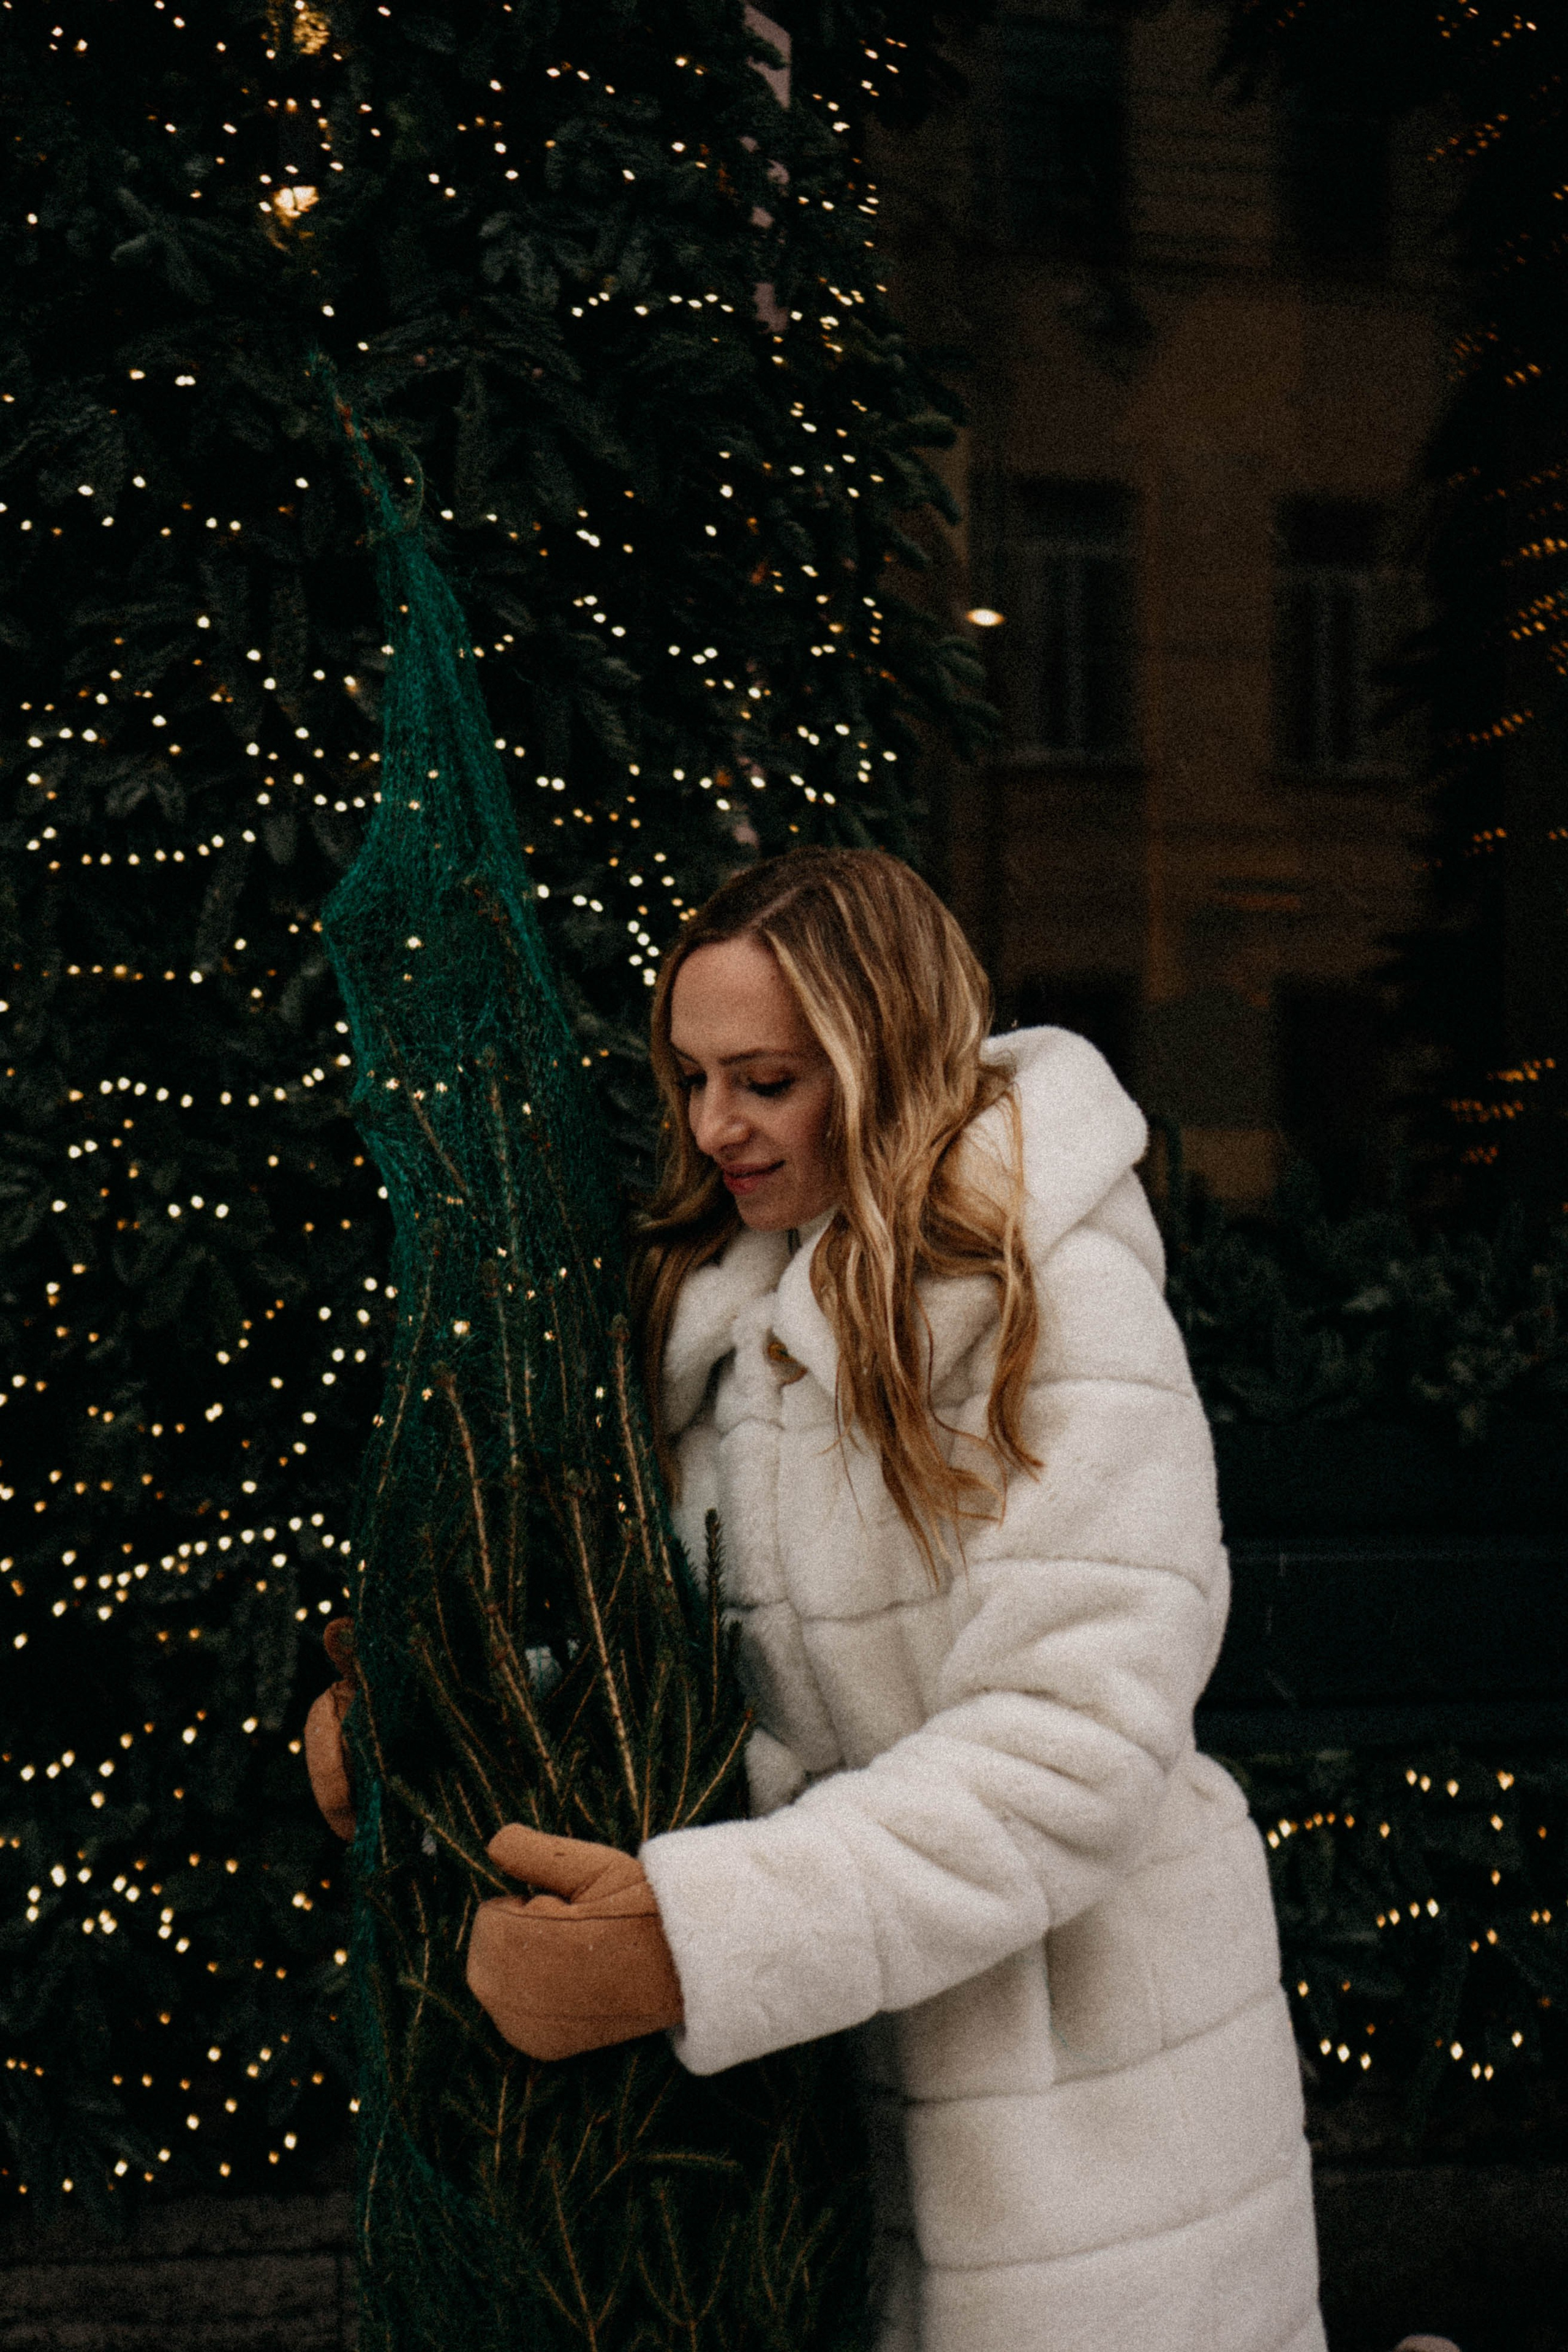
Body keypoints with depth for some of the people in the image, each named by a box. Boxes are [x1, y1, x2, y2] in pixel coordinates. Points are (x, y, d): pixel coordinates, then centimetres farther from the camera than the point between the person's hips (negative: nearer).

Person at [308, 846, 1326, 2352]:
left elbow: (1071, 1751, -24)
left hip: (1076, 2053, -6)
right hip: (853, 2030, 6)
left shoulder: (1063, 1308, -16)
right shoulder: (733, 1295, 7)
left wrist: (686, 1947, -31)